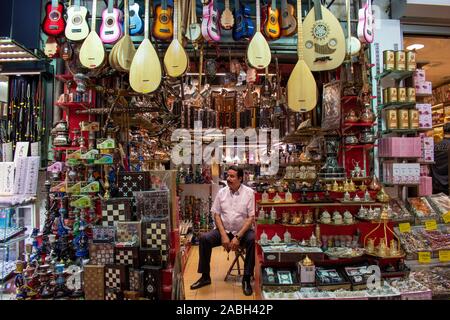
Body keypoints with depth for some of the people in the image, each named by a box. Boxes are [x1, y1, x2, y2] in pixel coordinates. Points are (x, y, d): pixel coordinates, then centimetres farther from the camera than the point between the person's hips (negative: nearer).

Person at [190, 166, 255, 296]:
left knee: (253, 240, -33)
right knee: (204, 238, -20)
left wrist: (238, 237, -19)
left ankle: (246, 279, -15)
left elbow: (251, 217, -11)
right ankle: (205, 277, -2)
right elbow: (216, 214, 1)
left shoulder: (249, 193, -8)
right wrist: (224, 235, -11)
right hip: (224, 230, 3)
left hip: (243, 232, -3)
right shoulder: (221, 192, 2)